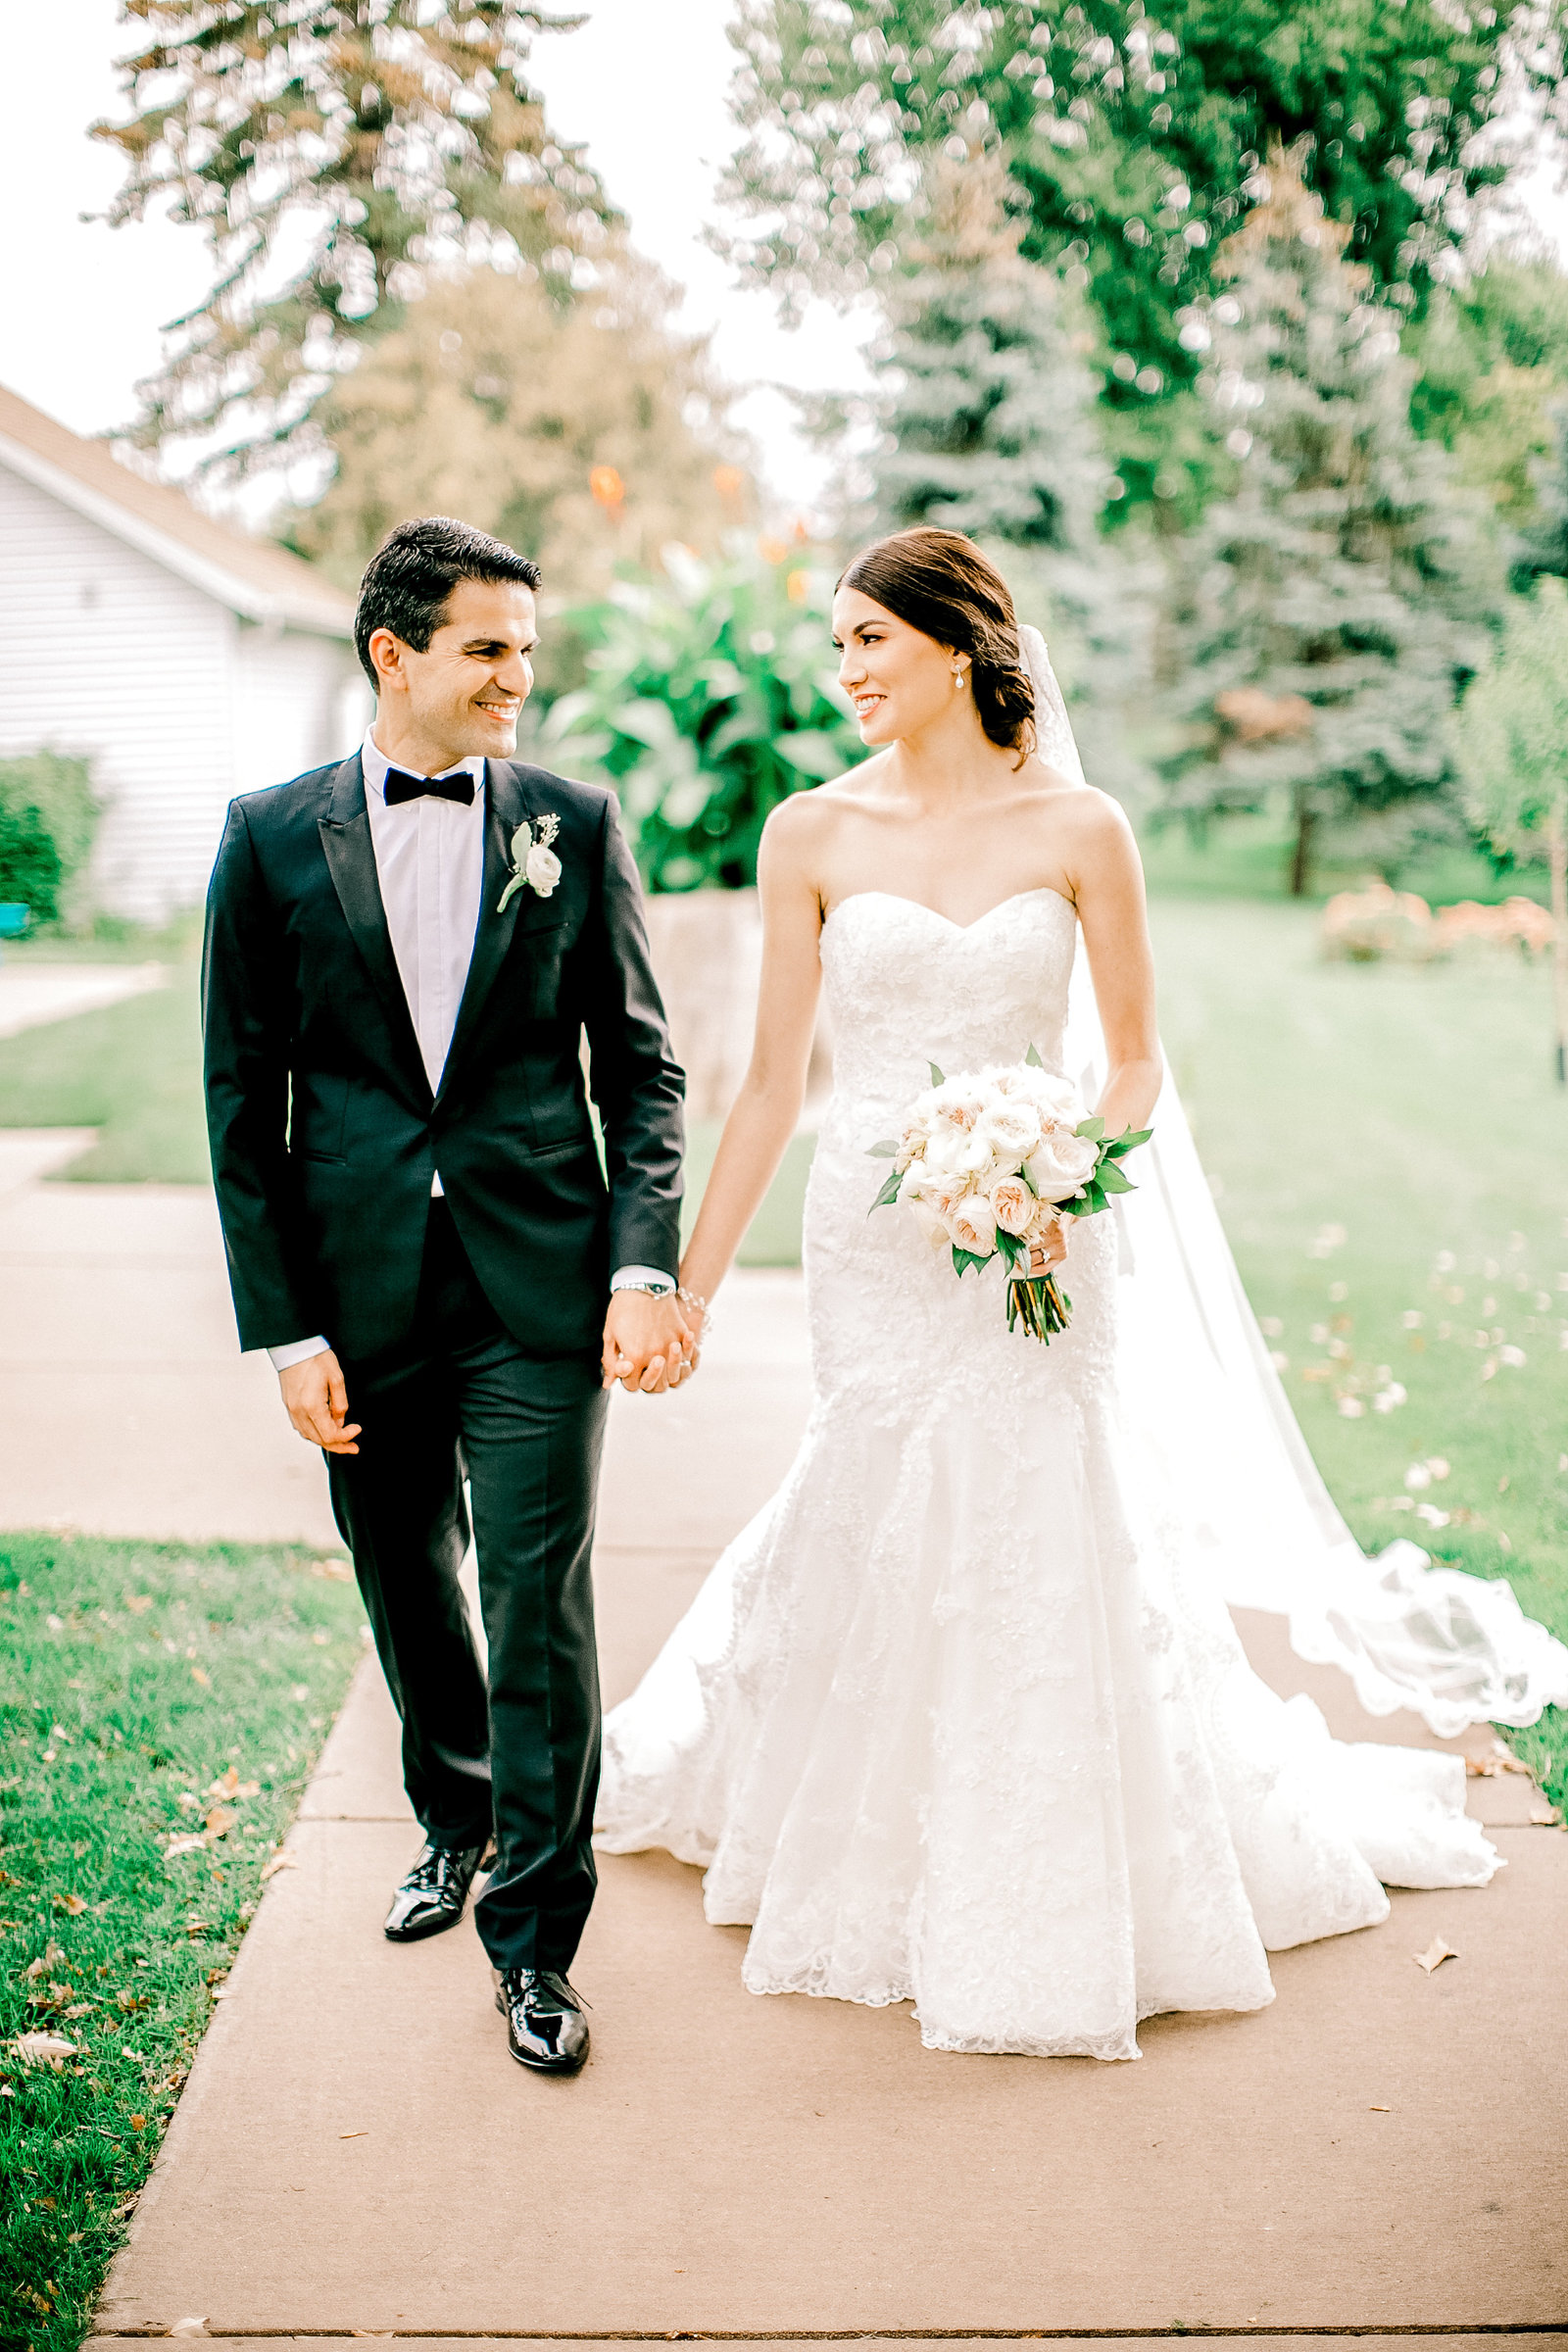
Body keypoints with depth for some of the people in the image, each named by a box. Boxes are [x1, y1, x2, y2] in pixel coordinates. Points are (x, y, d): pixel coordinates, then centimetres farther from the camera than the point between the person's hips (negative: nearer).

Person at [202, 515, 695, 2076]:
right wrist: (283, 1329, -4)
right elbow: (243, 1099, 0)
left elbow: (640, 1064, 2)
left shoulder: (575, 824, 1)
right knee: (406, 1591, 18)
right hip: (361, 1290, 2)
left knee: (540, 1612, 0)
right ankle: (454, 1818, 44)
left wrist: (644, 1264, -11)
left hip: (539, 1291, -1)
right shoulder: (273, 837, 0)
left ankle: (533, 1937, 16)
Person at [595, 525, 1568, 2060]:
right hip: (873, 1241, 1)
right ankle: (890, 1866, 34)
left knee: (1046, 1544, 4)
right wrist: (689, 1279, 1)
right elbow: (774, 1076, 2)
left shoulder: (1078, 831, -4)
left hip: (1037, 1249, -1)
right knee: (876, 1541, 8)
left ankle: (1054, 1908, 26)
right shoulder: (813, 835, -1)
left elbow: (1135, 1056, 3)